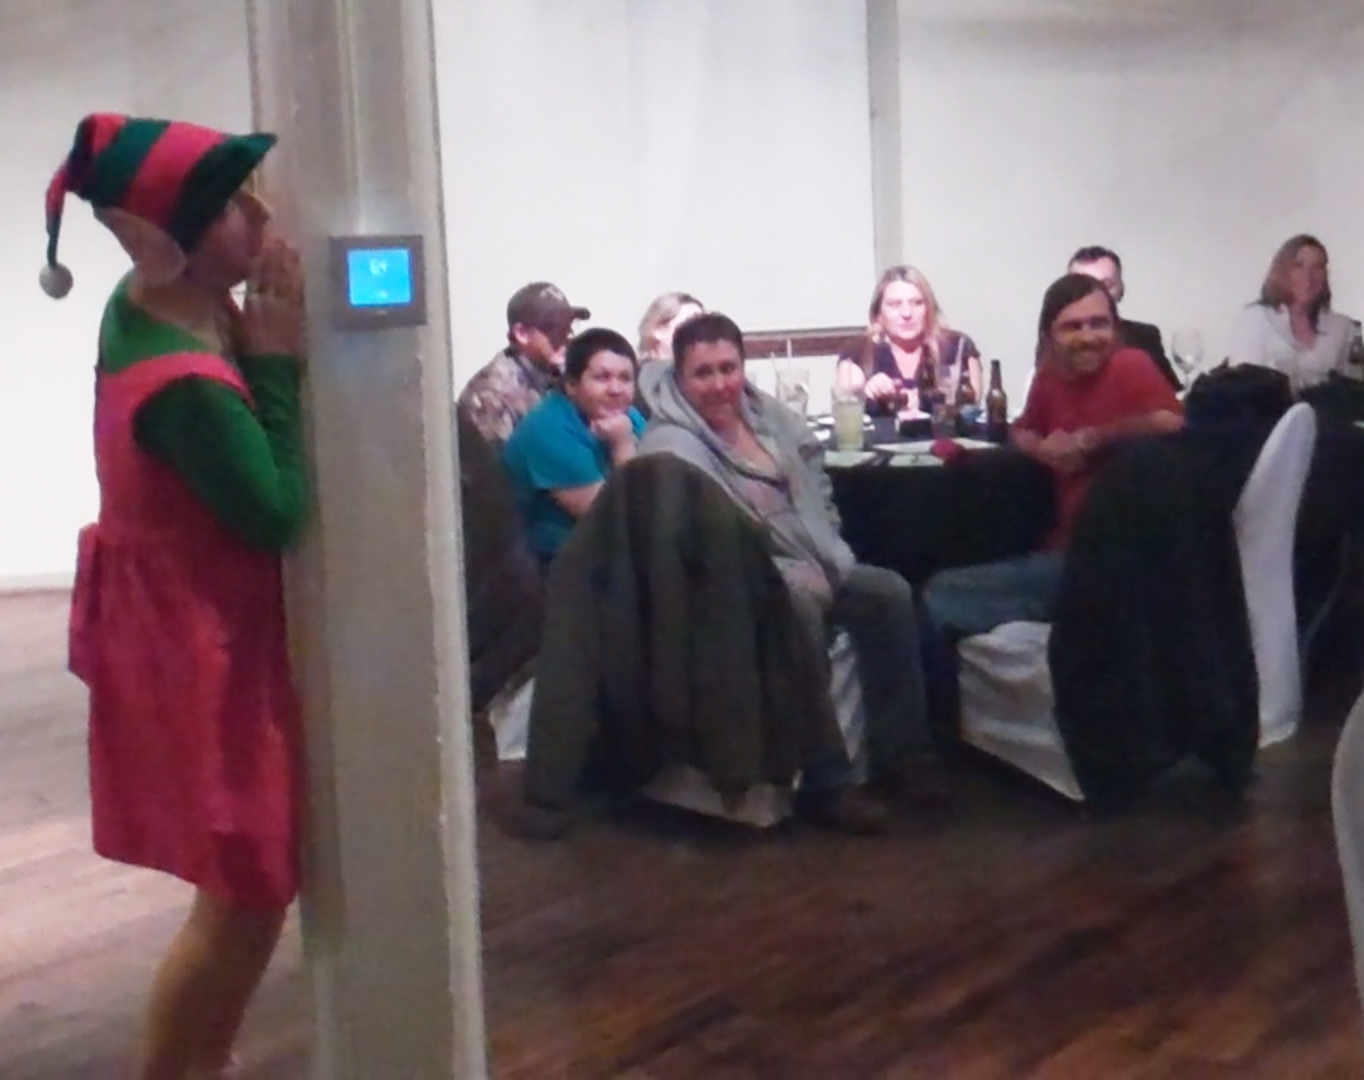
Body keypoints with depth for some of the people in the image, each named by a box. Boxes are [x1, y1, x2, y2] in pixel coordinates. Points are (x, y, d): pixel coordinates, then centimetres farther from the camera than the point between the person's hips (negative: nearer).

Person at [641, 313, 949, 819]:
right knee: (801, 607, -36)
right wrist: (797, 575, -26)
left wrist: (832, 555, 3)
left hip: (815, 568, 8)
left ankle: (901, 750, 0)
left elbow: (817, 487, 17)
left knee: (889, 592, -11)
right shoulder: (672, 446, -16)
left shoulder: (766, 412, 8)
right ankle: (823, 777, -26)